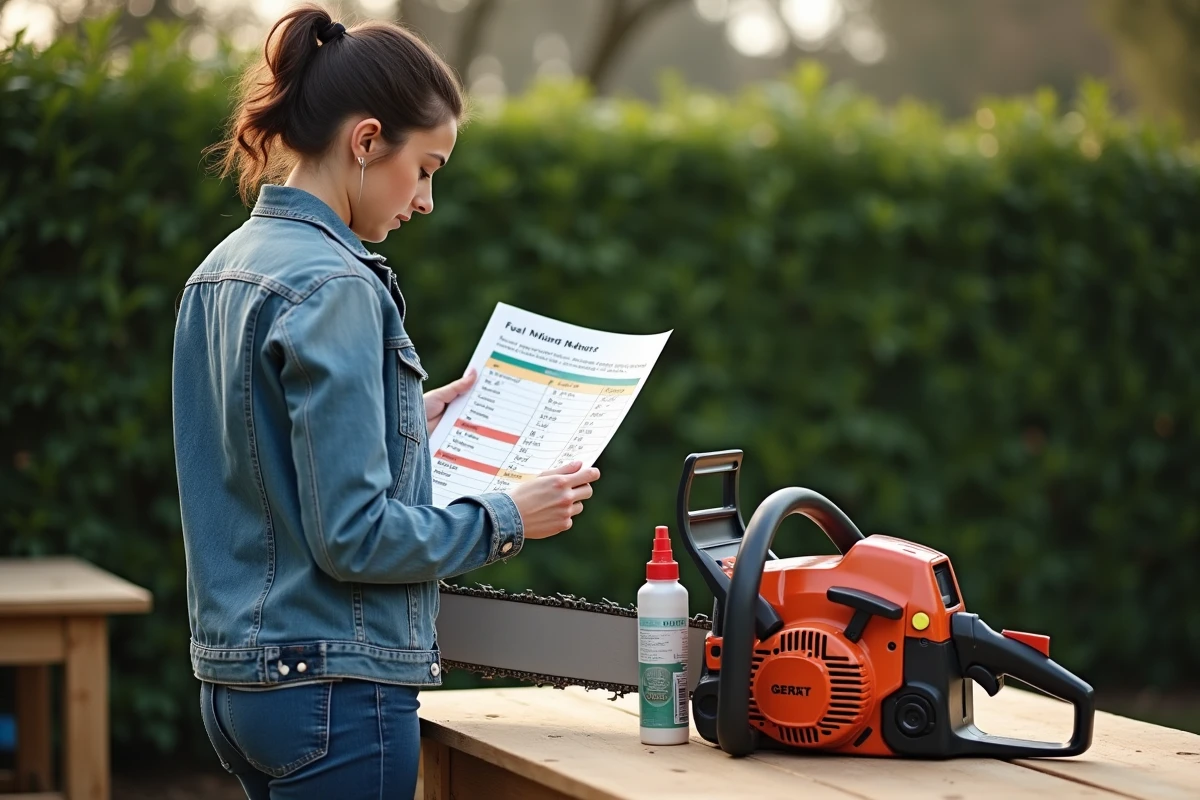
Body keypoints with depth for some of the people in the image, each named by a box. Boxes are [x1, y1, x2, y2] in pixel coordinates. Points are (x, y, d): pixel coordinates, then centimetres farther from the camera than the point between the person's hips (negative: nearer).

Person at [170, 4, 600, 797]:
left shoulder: (222, 273, 11)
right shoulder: (331, 288, -17)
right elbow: (352, 535, -20)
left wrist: (405, 424, 16)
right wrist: (505, 519, -8)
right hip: (335, 688, -9)